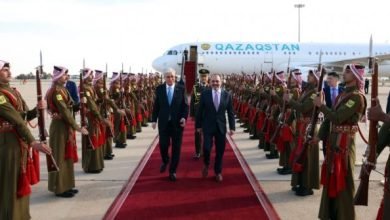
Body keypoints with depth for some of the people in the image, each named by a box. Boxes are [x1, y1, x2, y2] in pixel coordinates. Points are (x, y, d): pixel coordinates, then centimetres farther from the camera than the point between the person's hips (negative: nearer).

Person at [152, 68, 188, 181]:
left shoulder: (181, 89, -1)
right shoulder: (159, 89, 2)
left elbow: (185, 105, 1)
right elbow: (156, 105, 5)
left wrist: (184, 117, -13)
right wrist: (154, 120, 1)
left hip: (177, 122, -1)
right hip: (163, 122, 1)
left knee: (176, 148, 4)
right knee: (163, 145, 4)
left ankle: (172, 171, 16)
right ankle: (165, 161, 36)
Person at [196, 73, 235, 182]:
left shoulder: (227, 95, 0)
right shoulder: (204, 94, -3)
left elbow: (230, 112, 3)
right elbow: (200, 111, 1)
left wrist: (232, 127, 0)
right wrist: (198, 125, 1)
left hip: (221, 127, 2)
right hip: (208, 126, -1)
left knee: (220, 151, 8)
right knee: (207, 148, -10)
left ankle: (218, 172, 25)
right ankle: (206, 165, 21)